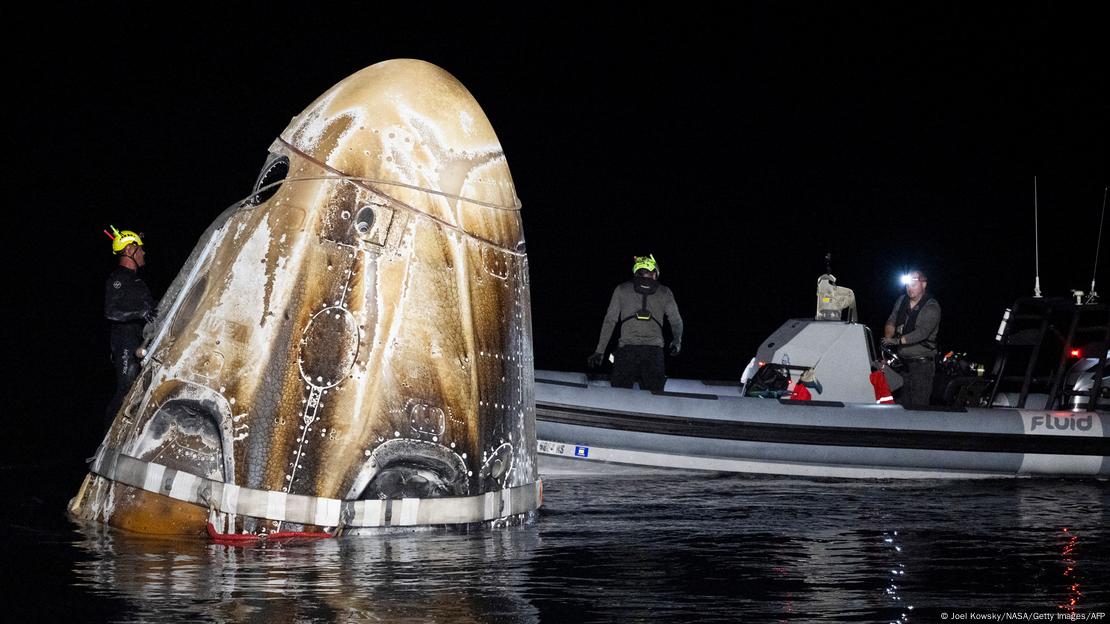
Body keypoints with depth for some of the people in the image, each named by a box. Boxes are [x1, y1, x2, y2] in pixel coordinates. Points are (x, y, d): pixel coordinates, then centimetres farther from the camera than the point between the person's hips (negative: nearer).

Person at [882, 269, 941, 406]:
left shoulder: (931, 307, -10)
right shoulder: (902, 300, 12)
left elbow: (922, 332, -21)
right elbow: (891, 321, 10)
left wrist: (897, 340, -30)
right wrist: (888, 337, -13)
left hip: (921, 363, -6)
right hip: (902, 361, 6)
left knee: (919, 404, -11)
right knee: (904, 404, 5)